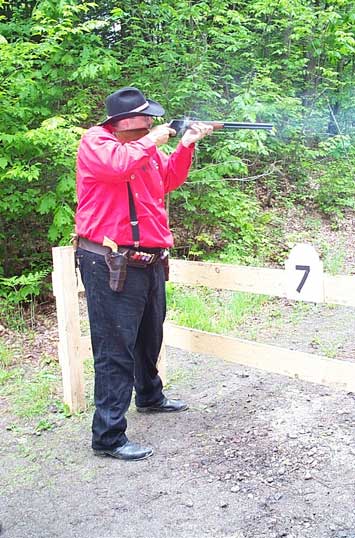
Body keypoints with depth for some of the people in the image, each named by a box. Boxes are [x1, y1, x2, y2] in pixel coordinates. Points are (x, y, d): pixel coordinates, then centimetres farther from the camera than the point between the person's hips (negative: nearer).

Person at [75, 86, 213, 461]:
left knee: (149, 338, 24)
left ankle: (149, 397, 46)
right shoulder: (96, 141, -10)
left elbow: (168, 180, 21)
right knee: (115, 350, -7)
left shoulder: (144, 144, 15)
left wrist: (185, 145, 9)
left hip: (149, 262, 9)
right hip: (110, 265, -9)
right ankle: (108, 436, 0)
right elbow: (118, 165, -31)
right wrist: (151, 141, -16)